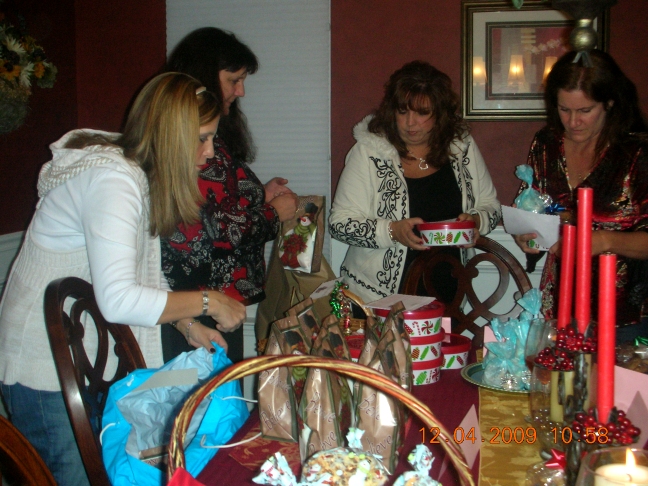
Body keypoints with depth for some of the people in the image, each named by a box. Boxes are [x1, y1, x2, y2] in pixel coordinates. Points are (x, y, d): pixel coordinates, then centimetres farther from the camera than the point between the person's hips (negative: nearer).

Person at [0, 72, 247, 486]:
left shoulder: (140, 173, 5)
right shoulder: (111, 179, -25)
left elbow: (142, 271, 12)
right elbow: (118, 300, -34)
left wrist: (189, 327, 2)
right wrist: (208, 302, -23)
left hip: (90, 359, 9)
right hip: (47, 367, -9)